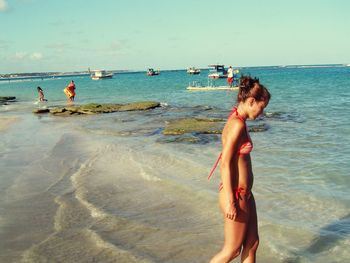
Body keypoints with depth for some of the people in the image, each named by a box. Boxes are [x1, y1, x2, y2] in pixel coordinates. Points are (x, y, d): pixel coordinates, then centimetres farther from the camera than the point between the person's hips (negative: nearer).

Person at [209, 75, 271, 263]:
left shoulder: (237, 121, 9)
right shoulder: (238, 124, -20)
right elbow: (226, 163, -23)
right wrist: (230, 201, -21)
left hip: (244, 193, 9)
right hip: (235, 195, -9)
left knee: (252, 244, 18)